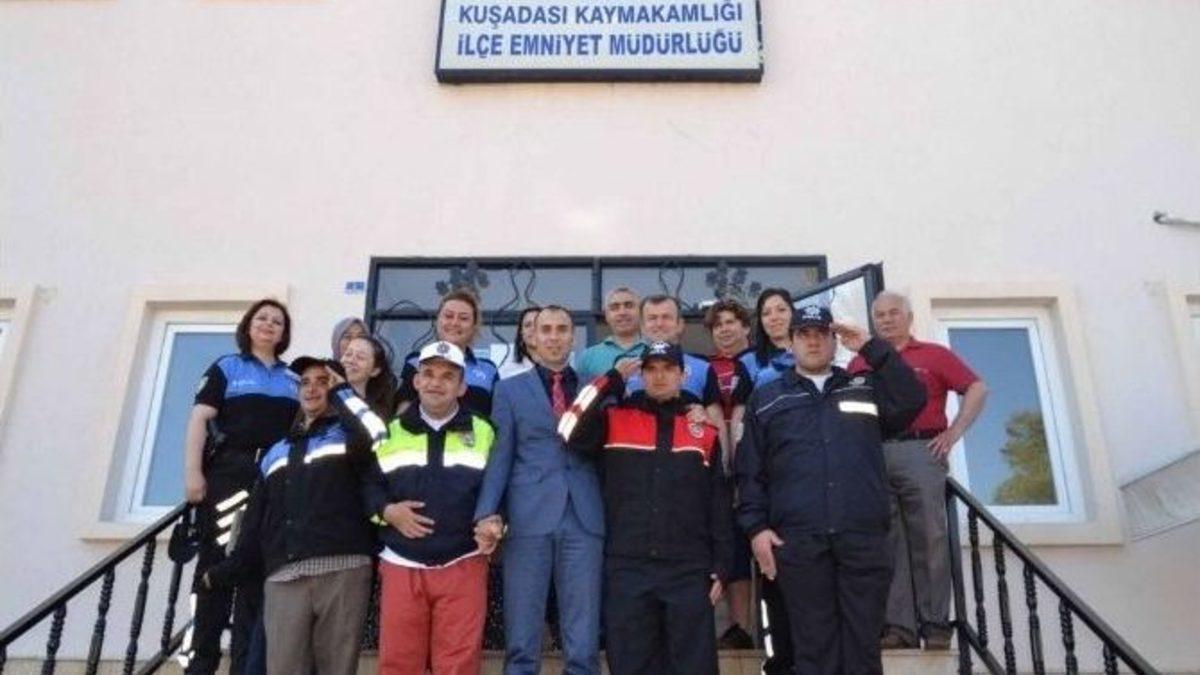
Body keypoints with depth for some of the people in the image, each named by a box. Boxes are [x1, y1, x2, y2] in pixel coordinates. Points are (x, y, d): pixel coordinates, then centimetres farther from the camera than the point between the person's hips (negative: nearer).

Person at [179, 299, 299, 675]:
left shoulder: (293, 379, 20)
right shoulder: (226, 368, 10)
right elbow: (199, 420, 1)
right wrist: (193, 472, -11)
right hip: (230, 473, -3)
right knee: (217, 563, -5)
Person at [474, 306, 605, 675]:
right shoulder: (510, 389, 12)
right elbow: (500, 455, 4)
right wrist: (487, 513, -7)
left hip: (583, 519, 1)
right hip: (528, 518, 0)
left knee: (584, 644, 4)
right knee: (521, 641, 5)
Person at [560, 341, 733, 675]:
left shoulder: (705, 429, 9)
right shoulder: (614, 419, 7)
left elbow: (719, 503, 10)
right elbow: (570, 434, -12)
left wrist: (720, 566, 4)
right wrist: (611, 380, -5)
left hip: (689, 569, 1)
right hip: (626, 568, 0)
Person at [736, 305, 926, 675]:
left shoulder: (866, 388, 19)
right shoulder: (766, 398, 16)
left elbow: (912, 401, 0)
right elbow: (750, 470, 10)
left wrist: (872, 348, 1)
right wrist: (756, 527, -2)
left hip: (865, 536, 1)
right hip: (798, 538, -1)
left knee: (863, 644, 3)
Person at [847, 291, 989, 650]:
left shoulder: (934, 355, 11)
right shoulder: (860, 363, 17)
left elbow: (977, 389, 7)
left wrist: (954, 433, -1)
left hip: (921, 451, -2)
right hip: (874, 456, 2)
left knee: (929, 538, -3)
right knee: (888, 542, 0)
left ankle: (935, 625, 3)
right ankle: (898, 625, 1)